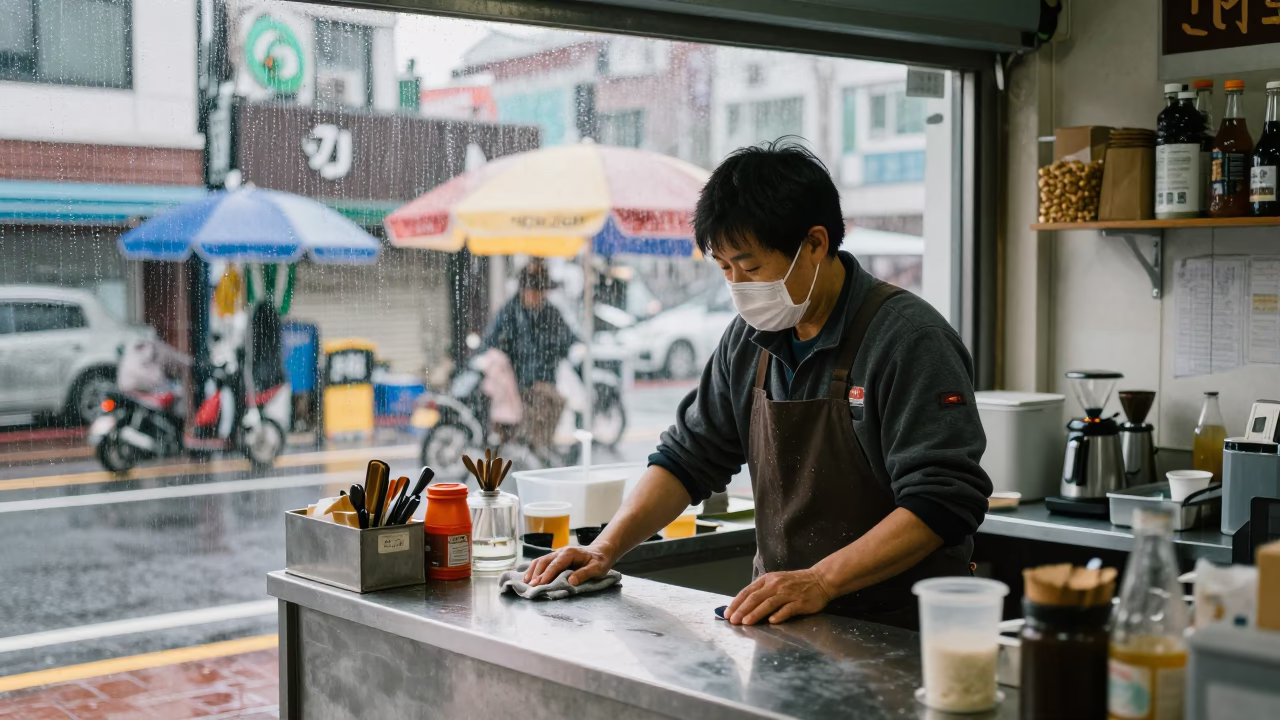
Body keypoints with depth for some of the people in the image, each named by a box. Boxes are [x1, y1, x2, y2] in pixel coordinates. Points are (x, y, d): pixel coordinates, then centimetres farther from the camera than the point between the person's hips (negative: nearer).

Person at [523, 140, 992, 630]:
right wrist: (606, 548, 5)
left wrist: (820, 581, -25)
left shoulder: (909, 340, -12)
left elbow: (942, 502, -18)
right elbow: (689, 458, 17)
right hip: (787, 626, 6)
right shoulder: (749, 341, 10)